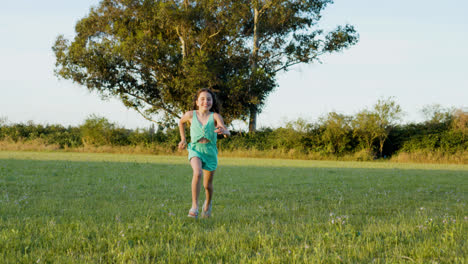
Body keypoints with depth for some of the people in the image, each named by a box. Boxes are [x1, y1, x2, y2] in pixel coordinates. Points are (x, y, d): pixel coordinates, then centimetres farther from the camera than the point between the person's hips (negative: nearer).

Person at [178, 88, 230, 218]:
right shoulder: (191, 115, -4)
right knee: (197, 173, -30)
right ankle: (194, 206, -24)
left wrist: (224, 131, -46)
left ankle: (208, 203, 44)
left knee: (207, 184, 11)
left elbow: (227, 133, -23)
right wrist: (183, 139, 19)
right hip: (195, 149, 0)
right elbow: (181, 122, 19)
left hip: (210, 151, 0)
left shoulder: (215, 116, -11)